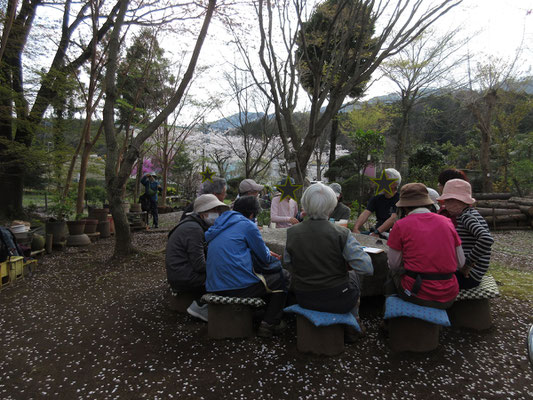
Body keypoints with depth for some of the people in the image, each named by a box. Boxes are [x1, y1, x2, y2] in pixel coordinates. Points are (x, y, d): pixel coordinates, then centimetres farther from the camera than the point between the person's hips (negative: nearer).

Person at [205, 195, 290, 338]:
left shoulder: (221, 223, 18)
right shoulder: (247, 224, -7)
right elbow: (264, 258, -2)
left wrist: (267, 254, 30)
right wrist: (268, 254, 24)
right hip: (238, 286, -9)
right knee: (283, 277, 9)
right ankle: (270, 324, 9)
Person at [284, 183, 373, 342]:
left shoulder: (291, 233, -10)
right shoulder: (341, 234, -20)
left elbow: (289, 266, 2)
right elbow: (367, 268, -19)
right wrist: (346, 265, 0)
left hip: (304, 299, 3)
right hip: (338, 301, -2)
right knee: (353, 274, 29)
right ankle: (352, 326, 42)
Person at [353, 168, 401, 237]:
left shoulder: (399, 199, -8)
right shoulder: (377, 198, 9)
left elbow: (393, 219, -21)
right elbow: (365, 213, -6)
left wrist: (377, 232, -31)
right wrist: (356, 228, -23)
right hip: (376, 232, 5)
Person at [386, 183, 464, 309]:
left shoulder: (401, 225, -7)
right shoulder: (447, 222, 5)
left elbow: (394, 265, -2)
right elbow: (460, 263, 9)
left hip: (418, 295, -4)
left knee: (393, 274, 23)